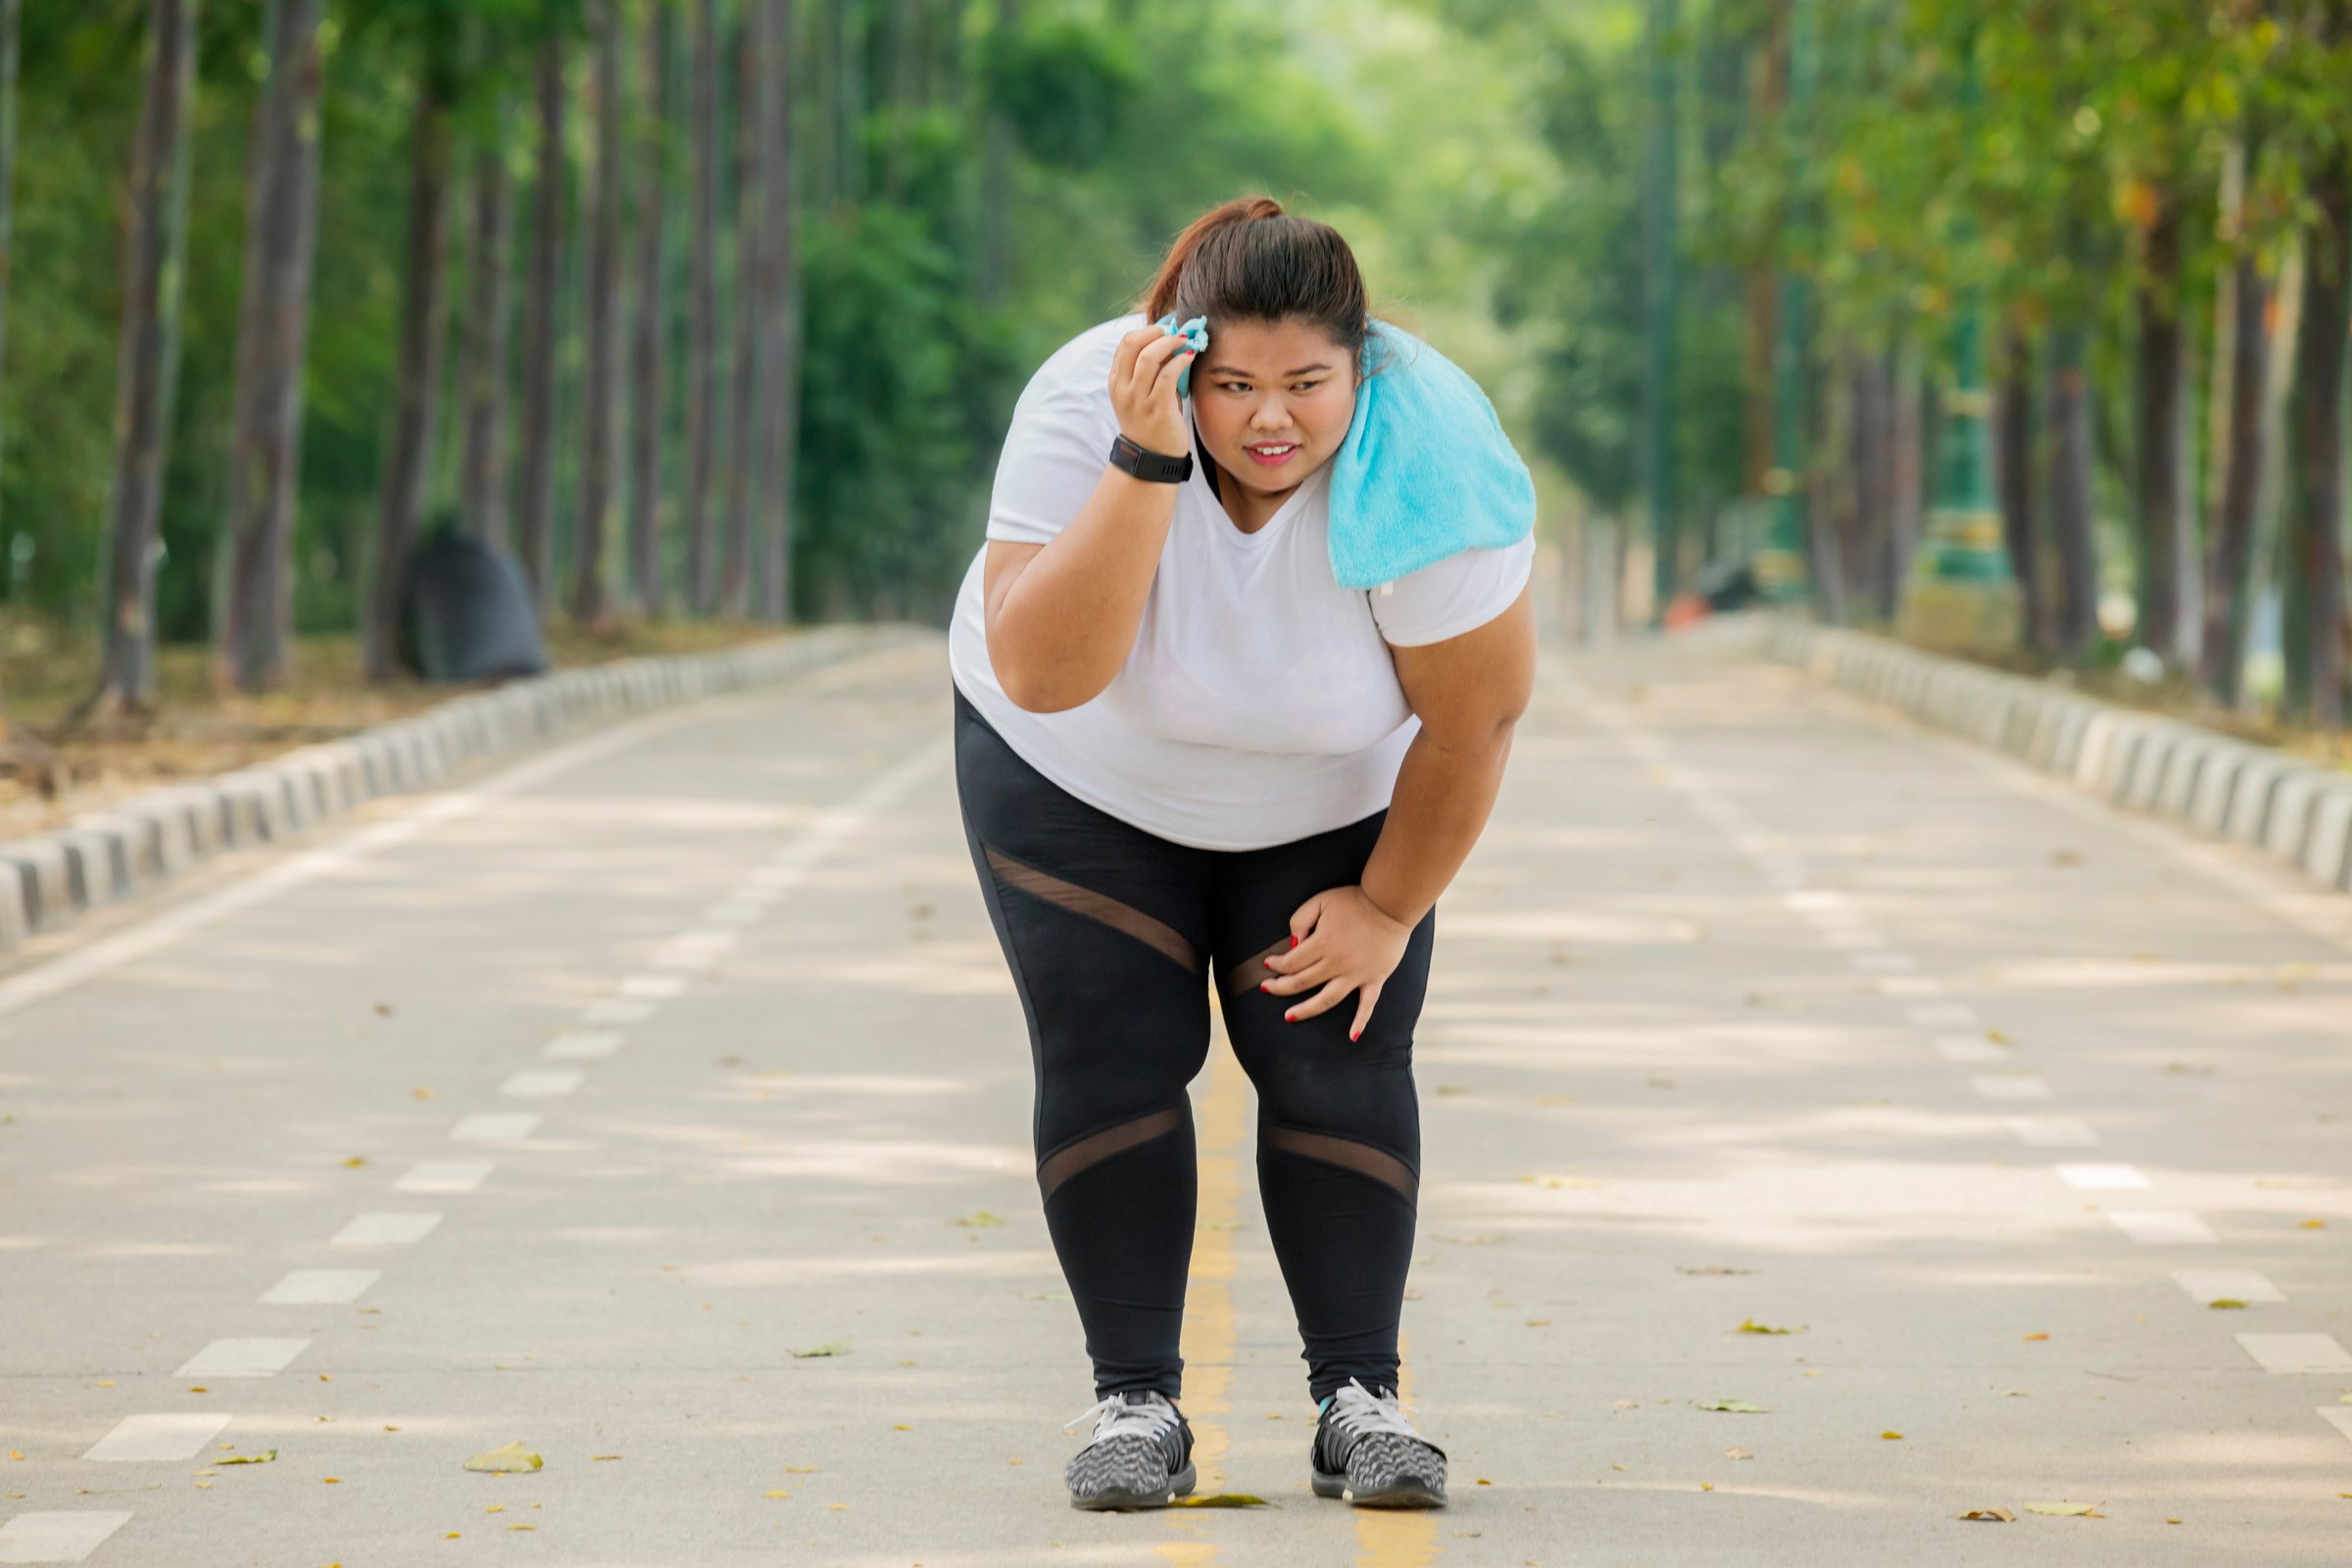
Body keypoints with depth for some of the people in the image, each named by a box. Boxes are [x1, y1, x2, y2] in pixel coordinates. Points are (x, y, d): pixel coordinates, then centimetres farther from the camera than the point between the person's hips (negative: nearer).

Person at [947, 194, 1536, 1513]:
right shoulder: (1082, 405, -34)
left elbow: (1475, 719, -20)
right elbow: (1039, 674, -43)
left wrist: (1388, 908, -11)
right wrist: (1146, 464, -52)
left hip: (1333, 797, 0)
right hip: (1082, 776, 0)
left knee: (1339, 1060, -7)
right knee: (1113, 1058, -9)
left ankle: (1360, 1398, 3)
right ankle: (1137, 1402, -1)